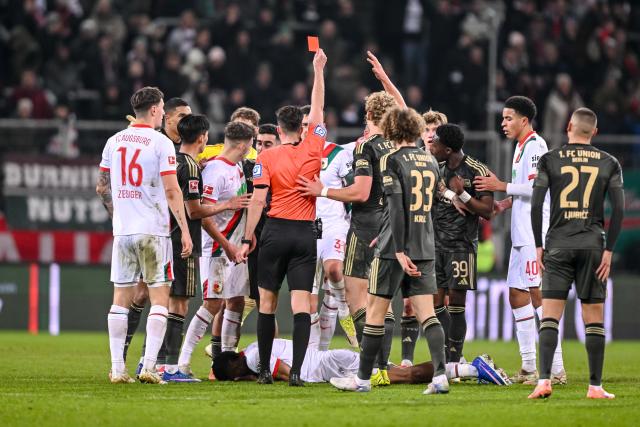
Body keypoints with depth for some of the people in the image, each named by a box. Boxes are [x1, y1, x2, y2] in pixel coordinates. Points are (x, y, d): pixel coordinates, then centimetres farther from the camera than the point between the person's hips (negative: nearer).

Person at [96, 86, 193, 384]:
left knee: (121, 298, 7)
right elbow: (171, 191, -10)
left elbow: (102, 187, 16)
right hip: (153, 231, -5)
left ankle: (117, 368, 4)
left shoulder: (114, 141, 9)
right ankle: (149, 366, -9)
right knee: (159, 297, -1)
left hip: (123, 230, 5)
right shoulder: (160, 143, -7)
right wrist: (185, 230, -6)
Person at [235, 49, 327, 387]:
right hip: (306, 235, 1)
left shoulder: (267, 157, -3)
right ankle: (296, 370, -14)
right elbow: (317, 109, 16)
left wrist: (247, 238, -1)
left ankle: (265, 370, 9)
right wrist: (318, 70, 25)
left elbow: (258, 199, -7)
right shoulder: (312, 149, 3)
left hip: (276, 232, -1)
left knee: (267, 302, 8)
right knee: (301, 304, -4)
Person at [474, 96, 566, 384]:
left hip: (535, 236, -10)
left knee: (538, 295, -12)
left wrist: (501, 186, -12)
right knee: (517, 295, 10)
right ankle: (528, 367, 15)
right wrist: (505, 204, 12)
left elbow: (536, 187, -20)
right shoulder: (521, 147, 19)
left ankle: (556, 369, -12)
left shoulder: (535, 145, -11)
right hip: (522, 236, 10)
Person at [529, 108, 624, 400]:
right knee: (594, 318, 4)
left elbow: (536, 205, -2)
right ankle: (595, 386, 4)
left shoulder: (550, 160, 2)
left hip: (558, 244, 0)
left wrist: (538, 246, 4)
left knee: (550, 316, -1)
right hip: (593, 245, 0)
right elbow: (618, 209, -1)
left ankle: (544, 380, -13)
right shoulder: (609, 163, 5)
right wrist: (609, 250, 2)